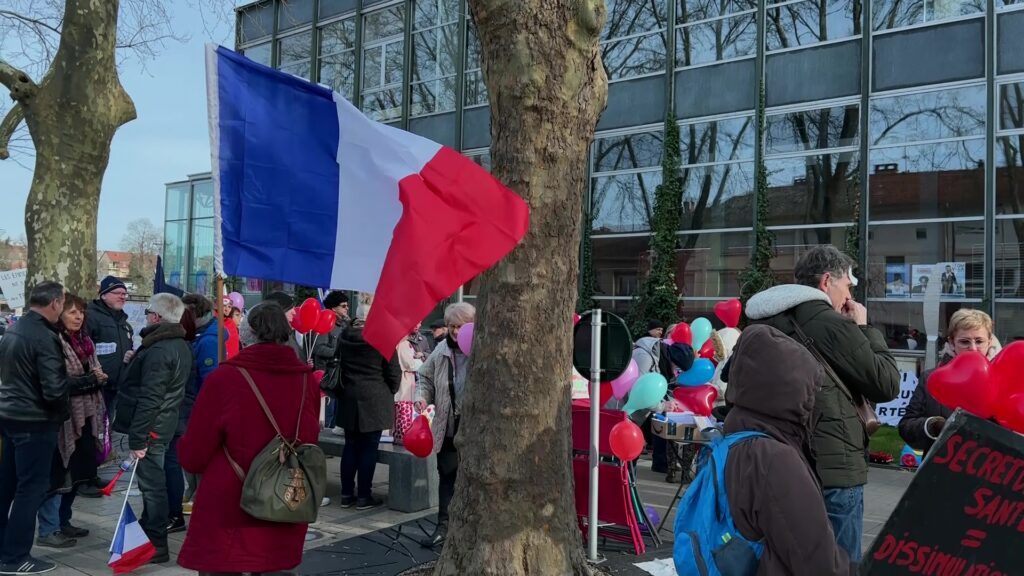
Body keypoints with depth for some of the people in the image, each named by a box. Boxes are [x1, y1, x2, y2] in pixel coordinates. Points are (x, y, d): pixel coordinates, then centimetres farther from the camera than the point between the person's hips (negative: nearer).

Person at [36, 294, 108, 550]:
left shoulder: (85, 341, 14)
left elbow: (96, 374, 19)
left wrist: (99, 377, -3)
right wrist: (90, 380, -17)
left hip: (85, 417, 8)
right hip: (63, 418, -8)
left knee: (77, 473, 14)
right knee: (58, 474, -3)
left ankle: (62, 521, 26)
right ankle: (48, 530, 5)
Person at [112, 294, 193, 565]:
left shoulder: (158, 351, -21)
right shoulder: (180, 345, 11)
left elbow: (149, 399, -24)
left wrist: (137, 438, -22)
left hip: (151, 427, -10)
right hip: (164, 424, 10)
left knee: (152, 484, -3)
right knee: (153, 481, 20)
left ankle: (156, 546, 4)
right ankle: (148, 532, 34)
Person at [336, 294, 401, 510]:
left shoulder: (344, 336, 3)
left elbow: (339, 364, 13)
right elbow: (394, 372, -8)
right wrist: (389, 393, 10)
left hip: (348, 400, 5)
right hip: (374, 401, -5)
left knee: (351, 446, 13)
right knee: (369, 448, 2)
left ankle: (347, 494, 18)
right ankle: (363, 497, 7)